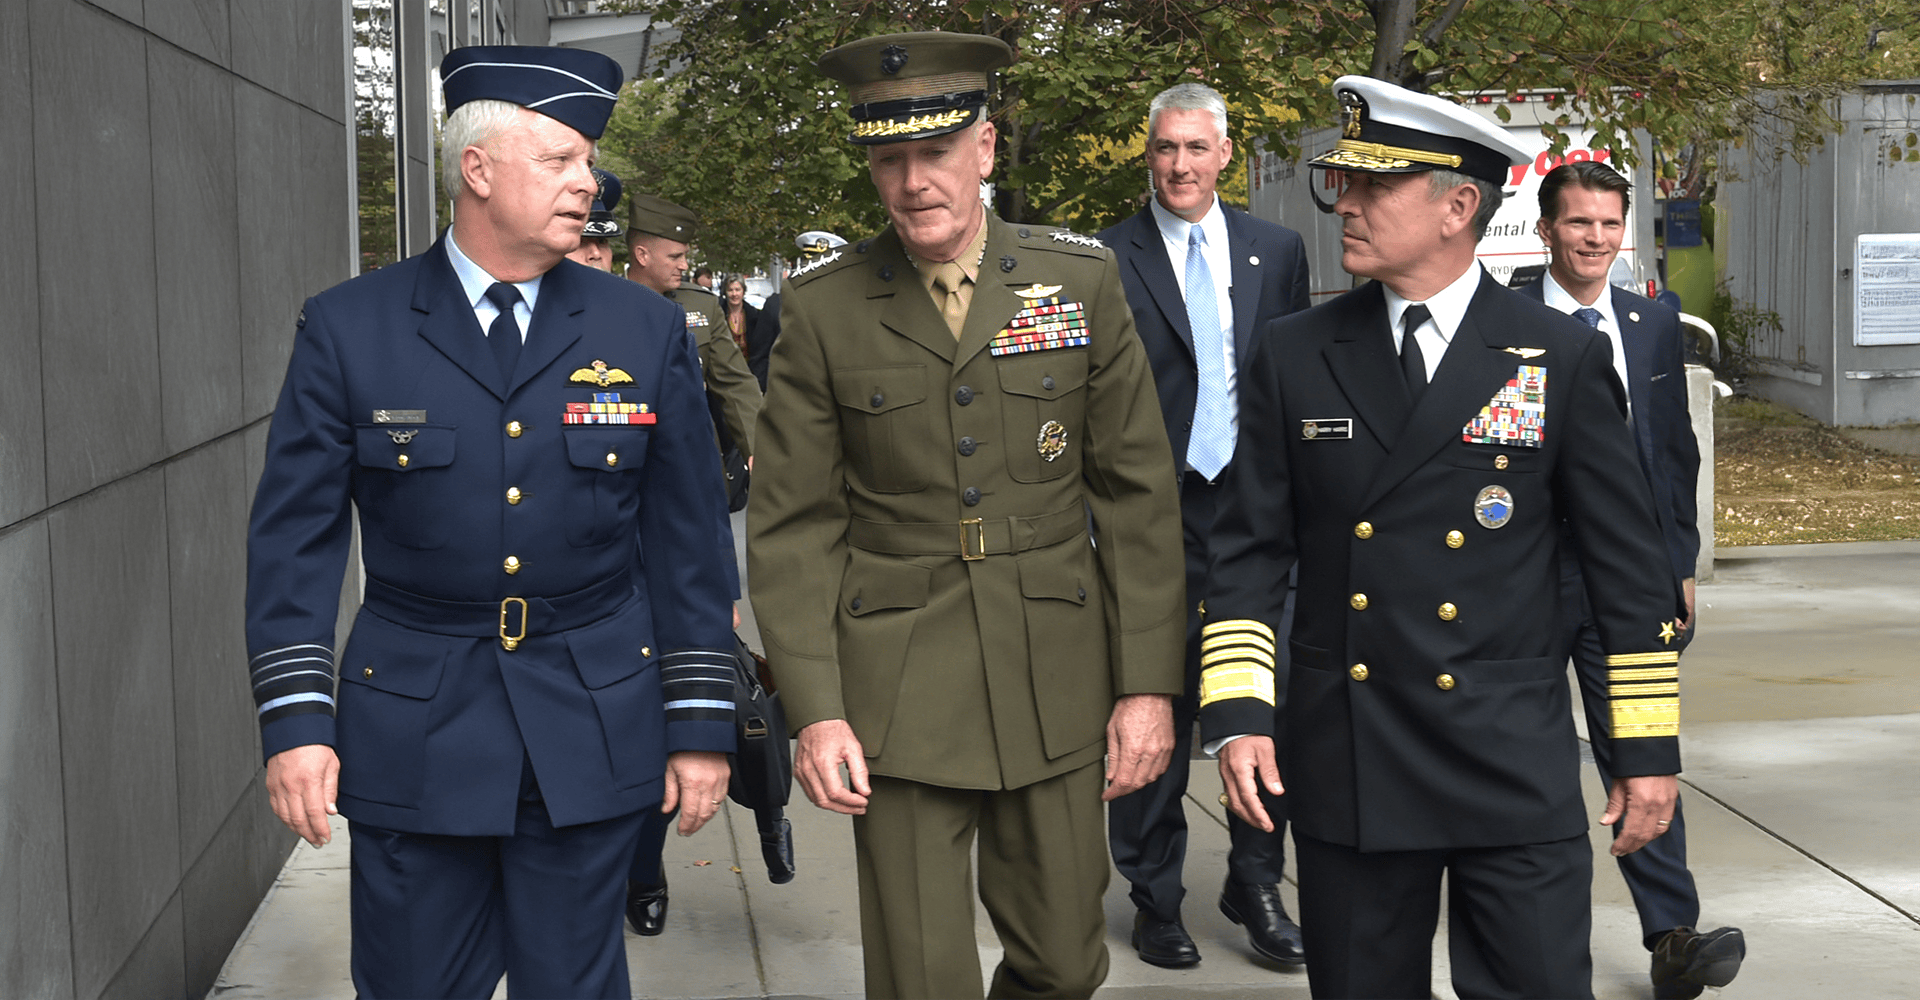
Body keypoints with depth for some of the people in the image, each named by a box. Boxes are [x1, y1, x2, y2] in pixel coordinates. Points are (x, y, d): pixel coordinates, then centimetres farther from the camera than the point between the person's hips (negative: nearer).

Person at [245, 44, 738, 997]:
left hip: (592, 729, 1)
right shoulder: (347, 329, -2)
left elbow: (687, 539, 3)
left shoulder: (644, 330, 2)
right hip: (413, 729, -1)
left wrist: (701, 722, 1)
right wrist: (294, 718, -9)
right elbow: (294, 534, -1)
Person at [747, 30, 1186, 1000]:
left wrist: (1150, 682, -3)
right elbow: (793, 526, -1)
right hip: (897, 692, -1)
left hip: (1057, 681, 2)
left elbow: (1138, 494, 2)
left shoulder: (1082, 281, 1)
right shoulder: (821, 309, -2)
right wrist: (814, 709, -9)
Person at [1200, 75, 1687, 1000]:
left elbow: (1629, 564, 2)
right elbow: (1248, 550, 4)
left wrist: (1648, 749, 2)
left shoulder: (1563, 357, -1)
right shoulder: (1293, 357, 4)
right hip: (1344, 767, 2)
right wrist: (1237, 713, -6)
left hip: (1515, 767, -2)